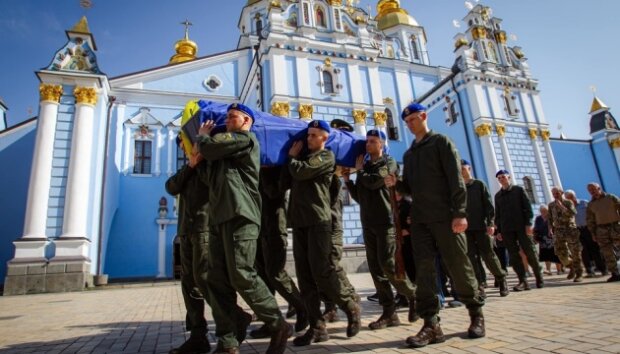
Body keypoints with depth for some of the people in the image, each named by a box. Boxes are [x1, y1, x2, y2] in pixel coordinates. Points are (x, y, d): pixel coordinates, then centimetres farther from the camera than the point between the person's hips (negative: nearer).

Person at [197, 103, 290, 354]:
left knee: (241, 275, -12)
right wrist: (205, 140, 20)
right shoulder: (227, 147, 31)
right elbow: (211, 178, 26)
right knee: (217, 280, 2)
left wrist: (202, 135, 17)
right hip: (220, 217, 9)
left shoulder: (245, 139, 2)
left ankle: (278, 326, 1)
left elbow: (208, 147, -7)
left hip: (239, 216, -9)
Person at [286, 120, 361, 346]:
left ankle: (351, 308, 15)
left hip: (318, 221, -7)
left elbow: (300, 172, -13)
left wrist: (292, 156, 5)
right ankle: (317, 327, 8)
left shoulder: (326, 156, 0)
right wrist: (295, 156, 11)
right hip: (299, 221, 7)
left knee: (321, 272, -8)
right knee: (305, 276, 2)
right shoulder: (304, 154, 23)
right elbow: (290, 178, 20)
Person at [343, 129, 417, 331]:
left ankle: (414, 296, 12)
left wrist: (360, 170, 2)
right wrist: (347, 180, 6)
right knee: (376, 268, 2)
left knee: (388, 264, -11)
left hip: (386, 221, -6)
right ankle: (389, 313, 7)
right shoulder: (364, 167, 19)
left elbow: (373, 182, -16)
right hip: (368, 224, 7)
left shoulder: (389, 163, 1)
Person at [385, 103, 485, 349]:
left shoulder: (441, 142, 2)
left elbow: (455, 179, -8)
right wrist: (396, 184, -2)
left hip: (445, 217, -5)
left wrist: (460, 212, -17)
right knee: (424, 269, -1)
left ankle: (476, 314, 22)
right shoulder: (409, 154, 20)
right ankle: (431, 325, 2)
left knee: (459, 266, 2)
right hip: (419, 219, 6)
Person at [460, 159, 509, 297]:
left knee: (488, 255, -1)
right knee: (470, 257, -2)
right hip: (466, 228, 2)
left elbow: (489, 204, -1)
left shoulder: (479, 184, 6)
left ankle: (501, 279, 18)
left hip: (481, 226, -2)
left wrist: (490, 223, -11)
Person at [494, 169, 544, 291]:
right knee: (514, 256, -2)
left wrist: (528, 223, -10)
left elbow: (528, 207, 0)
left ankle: (539, 277, 16)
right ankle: (523, 281, -2)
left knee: (530, 252, 0)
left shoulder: (519, 190, 7)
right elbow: (497, 214, 16)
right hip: (506, 230, 3)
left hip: (522, 226, -3)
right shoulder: (498, 195, 16)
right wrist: (498, 230, 9)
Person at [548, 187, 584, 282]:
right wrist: (551, 228, 7)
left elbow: (573, 213, -17)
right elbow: (550, 218, 16)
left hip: (571, 229, -3)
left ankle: (579, 274, 10)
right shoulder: (551, 205, 9)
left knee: (575, 252, 0)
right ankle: (572, 267, 22)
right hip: (558, 231, 3)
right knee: (560, 252, -3)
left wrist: (562, 207, -21)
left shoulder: (568, 203, -1)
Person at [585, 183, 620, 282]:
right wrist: (593, 233, 6)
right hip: (601, 230, 2)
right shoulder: (591, 204, 10)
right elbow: (590, 220, 11)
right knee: (607, 252, 0)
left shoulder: (611, 198, 3)